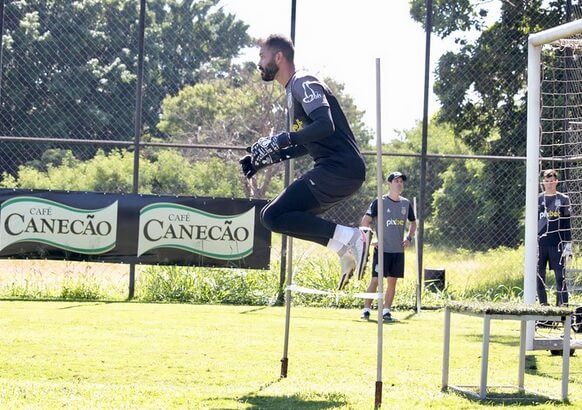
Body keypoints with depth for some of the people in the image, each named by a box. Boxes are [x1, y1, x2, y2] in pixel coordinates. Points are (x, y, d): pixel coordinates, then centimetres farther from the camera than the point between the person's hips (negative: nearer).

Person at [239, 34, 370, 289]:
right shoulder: (294, 90, 23)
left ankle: (349, 238, -20)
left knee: (273, 216, -17)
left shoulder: (303, 84, -9)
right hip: (341, 172, 11)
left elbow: (325, 125, -24)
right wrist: (264, 160, 22)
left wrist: (278, 141, -23)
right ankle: (348, 249, 11)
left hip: (340, 169, -11)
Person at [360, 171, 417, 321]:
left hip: (399, 250, 5)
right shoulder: (379, 202, -5)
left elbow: (413, 223, 23)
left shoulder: (406, 203, 10)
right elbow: (365, 221, -4)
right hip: (382, 249, -5)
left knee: (392, 281, 6)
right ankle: (366, 309, -2)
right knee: (375, 279, -8)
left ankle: (386, 310, 13)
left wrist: (409, 238, 8)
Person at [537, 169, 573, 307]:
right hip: (540, 245, 2)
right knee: (539, 278, 2)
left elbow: (567, 225, 2)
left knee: (560, 277, -6)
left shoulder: (563, 200, 4)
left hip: (557, 245, -2)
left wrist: (568, 247, -5)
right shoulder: (538, 199, 10)